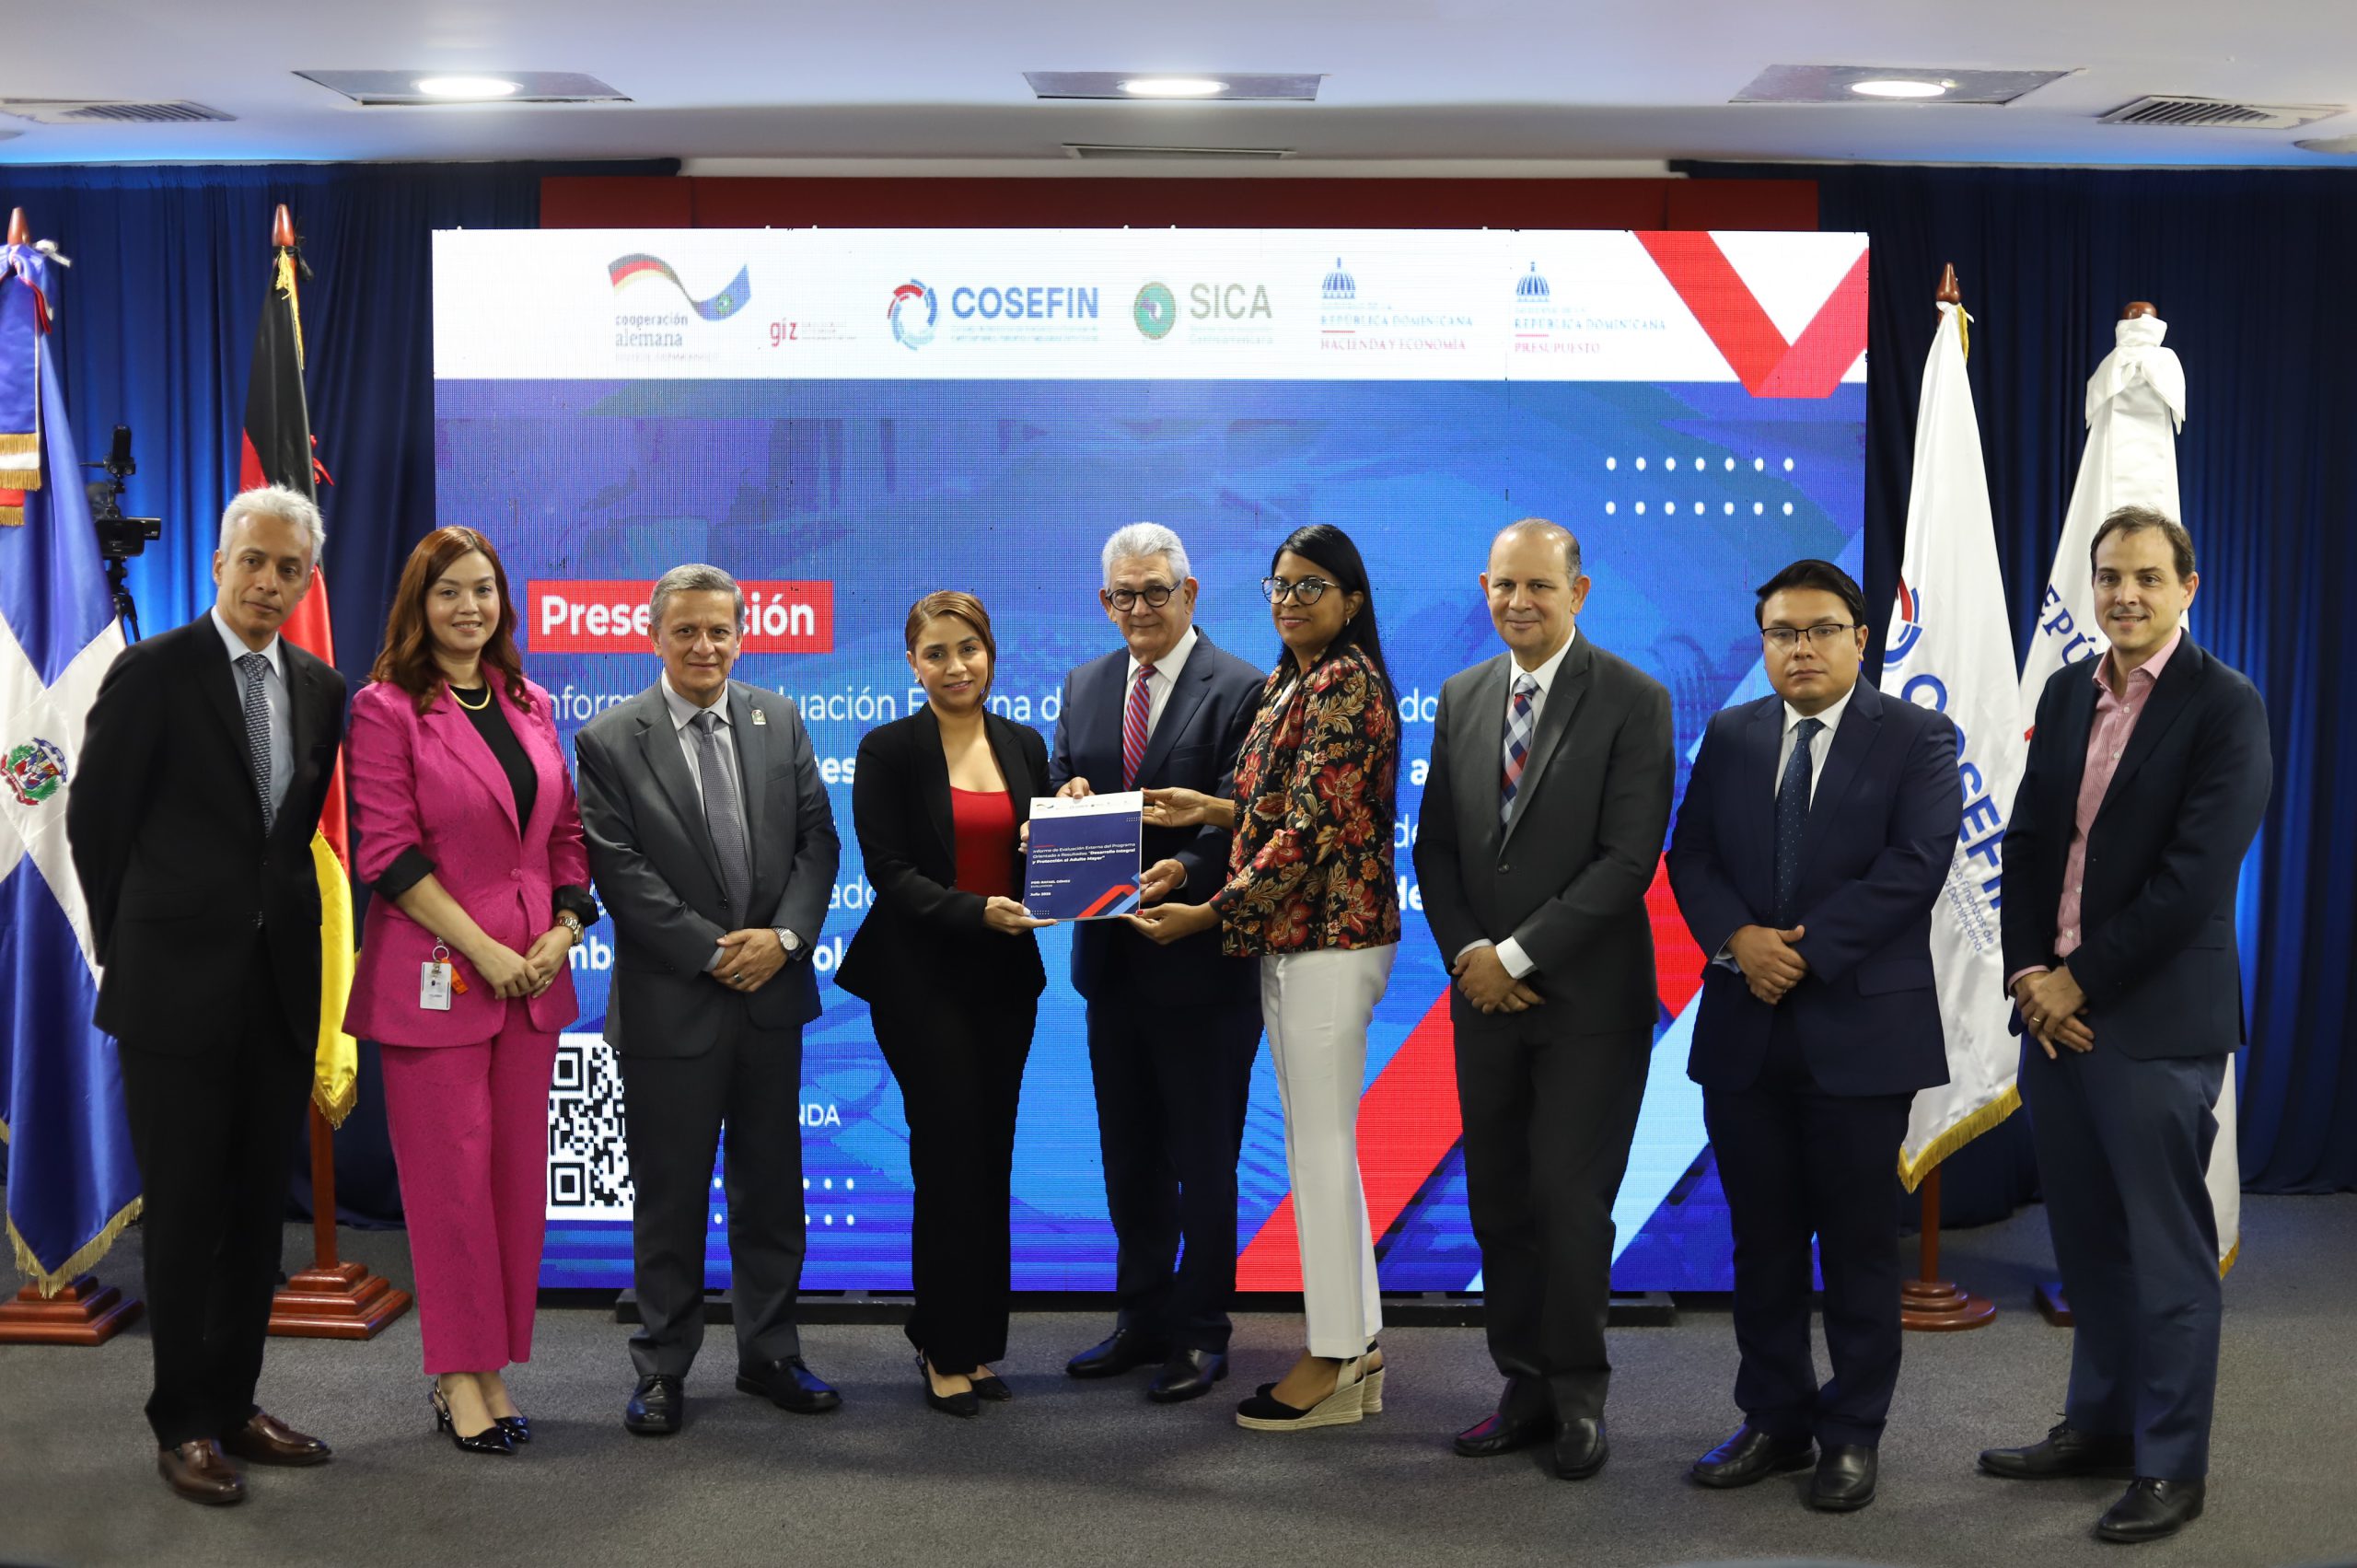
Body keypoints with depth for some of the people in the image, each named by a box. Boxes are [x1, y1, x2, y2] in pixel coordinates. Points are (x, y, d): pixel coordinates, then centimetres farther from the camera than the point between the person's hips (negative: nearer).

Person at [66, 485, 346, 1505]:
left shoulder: (319, 689, 8)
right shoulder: (151, 673, -7)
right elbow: (94, 822, -2)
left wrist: (284, 930, 8)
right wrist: (129, 948, 3)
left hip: (280, 987, 5)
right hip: (178, 989, -5)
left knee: (259, 1210, 11)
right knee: (185, 1212, 4)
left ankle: (233, 1407, 24)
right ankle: (182, 1424, 16)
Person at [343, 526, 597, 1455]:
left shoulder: (530, 706, 13)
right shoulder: (387, 708, -4)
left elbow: (567, 831, 15)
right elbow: (388, 853, -10)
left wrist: (564, 929, -1)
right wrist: (485, 951, -13)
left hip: (533, 976, 5)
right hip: (434, 977, -5)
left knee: (520, 1176, 7)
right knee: (452, 1176, 0)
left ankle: (493, 1368, 18)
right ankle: (459, 1376, 13)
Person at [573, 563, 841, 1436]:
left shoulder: (779, 722, 6)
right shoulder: (608, 741, -5)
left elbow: (817, 840, 4)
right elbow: (620, 872, -11)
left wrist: (784, 937, -11)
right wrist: (712, 952, -14)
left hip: (772, 997, 4)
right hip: (670, 1003, -3)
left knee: (771, 1186, 13)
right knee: (669, 1196, 7)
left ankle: (769, 1354, 26)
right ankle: (662, 1370, 20)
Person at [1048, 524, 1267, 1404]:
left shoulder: (1240, 690, -9)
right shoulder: (1084, 687, 10)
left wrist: (1182, 873, -34)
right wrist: (1066, 797, -12)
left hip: (1201, 961, -6)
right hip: (1112, 958, 7)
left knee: (1203, 1156, 5)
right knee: (1128, 1151, 16)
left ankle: (1201, 1335, 18)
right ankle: (1143, 1320, 30)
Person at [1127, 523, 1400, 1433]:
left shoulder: (1344, 684, -14)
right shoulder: (1288, 683, 16)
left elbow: (1313, 830, -20)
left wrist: (1208, 914, -18)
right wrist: (1209, 810, 9)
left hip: (1330, 939, -10)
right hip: (1293, 940, 10)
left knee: (1320, 1147, -3)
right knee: (1318, 1145, 13)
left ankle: (1333, 1364, 7)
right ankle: (1358, 1343, 22)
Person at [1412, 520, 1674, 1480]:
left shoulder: (1634, 702, -7)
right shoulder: (1462, 697, 9)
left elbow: (1629, 857, -14)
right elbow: (1435, 845, 11)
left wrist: (1516, 956, -14)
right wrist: (1466, 954, -4)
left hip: (1587, 1001, -5)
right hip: (1484, 996, 5)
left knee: (1569, 1200, -2)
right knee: (1497, 1201, 9)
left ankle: (1578, 1396, 15)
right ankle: (1527, 1389, 21)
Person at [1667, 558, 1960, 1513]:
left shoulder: (1917, 739, -1)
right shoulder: (1730, 736, 11)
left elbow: (1915, 864, -12)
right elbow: (1691, 854, 6)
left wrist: (1807, 951, -17)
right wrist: (1737, 939, -13)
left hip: (1860, 1028, -3)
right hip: (1745, 1029, 4)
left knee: (1859, 1243, 6)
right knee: (1762, 1239, 10)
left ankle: (1852, 1434, 19)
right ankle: (1774, 1420, 23)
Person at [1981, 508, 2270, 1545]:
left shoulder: (2225, 707, -9)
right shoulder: (2067, 692, 11)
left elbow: (2195, 875, -16)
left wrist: (2079, 981, -13)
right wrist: (2027, 973, -1)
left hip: (2155, 1020, -6)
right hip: (2052, 1007, 6)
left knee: (2166, 1249, 3)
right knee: (2085, 1238, 15)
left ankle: (2169, 1466, 15)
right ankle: (2099, 1423, 30)